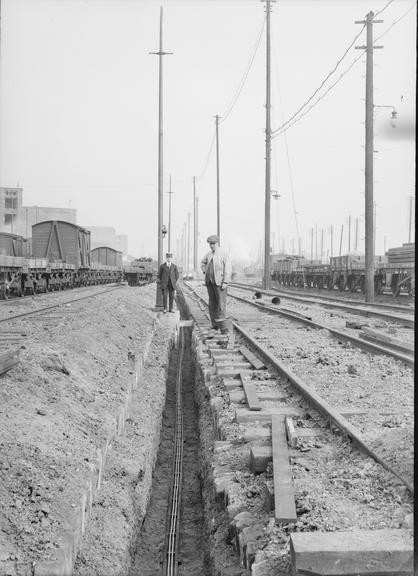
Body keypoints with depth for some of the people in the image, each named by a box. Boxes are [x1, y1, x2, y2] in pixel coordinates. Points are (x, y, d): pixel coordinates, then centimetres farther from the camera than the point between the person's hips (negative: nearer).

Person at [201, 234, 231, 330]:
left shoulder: (223, 253, -7)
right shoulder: (209, 254, 12)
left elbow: (227, 269, -11)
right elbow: (203, 263, 31)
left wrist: (225, 282, -17)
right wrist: (205, 272, 15)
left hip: (220, 282, -6)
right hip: (210, 282, 6)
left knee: (221, 303, -7)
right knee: (212, 303, 6)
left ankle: (221, 325, -3)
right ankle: (214, 324, 11)